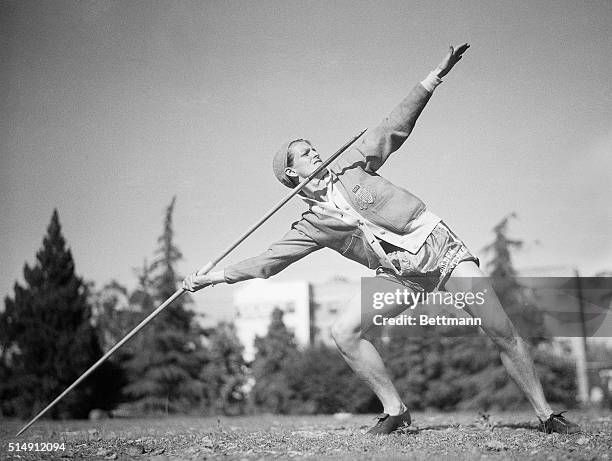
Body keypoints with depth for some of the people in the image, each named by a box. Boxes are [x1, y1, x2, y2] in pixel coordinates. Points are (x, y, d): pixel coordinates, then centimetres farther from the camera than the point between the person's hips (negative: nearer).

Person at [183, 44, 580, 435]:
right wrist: (211, 278, 2)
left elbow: (397, 126, 5)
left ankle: (546, 415, 5)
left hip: (440, 247, -1)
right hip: (398, 276, 1)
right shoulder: (312, 226, 5)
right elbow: (266, 262, 5)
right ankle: (395, 410, -3)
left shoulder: (351, 164, 6)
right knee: (345, 332, -16)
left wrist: (436, 75, 0)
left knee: (503, 334, -8)